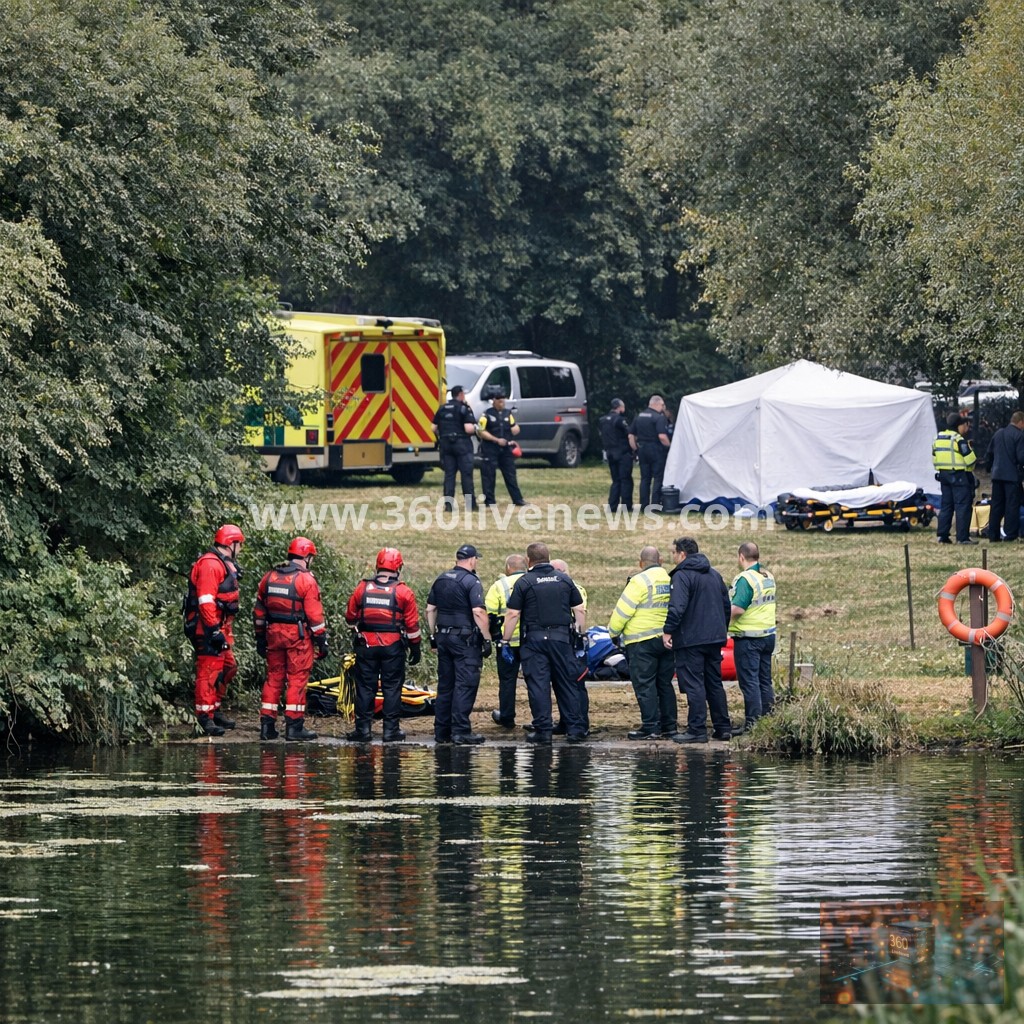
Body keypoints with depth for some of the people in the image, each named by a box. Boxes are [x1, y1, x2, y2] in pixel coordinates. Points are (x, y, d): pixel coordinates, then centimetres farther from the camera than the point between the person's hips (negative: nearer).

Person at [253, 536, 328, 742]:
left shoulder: (269, 577, 10)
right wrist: (321, 640, -5)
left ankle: (267, 724, 11)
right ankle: (294, 725, -2)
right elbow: (314, 614, -11)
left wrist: (260, 638, 21)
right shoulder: (306, 580, -9)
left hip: (273, 633, 5)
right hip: (298, 634, -5)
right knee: (297, 679, -1)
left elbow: (259, 611, 14)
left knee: (273, 677, 12)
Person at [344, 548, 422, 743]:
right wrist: (415, 647, 8)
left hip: (366, 645, 1)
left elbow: (350, 617, 8)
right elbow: (412, 624, -2)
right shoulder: (403, 593, -6)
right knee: (392, 688, 4)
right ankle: (391, 730, 4)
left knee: (365, 688, 7)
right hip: (393, 646, -1)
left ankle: (363, 729, 6)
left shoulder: (362, 588, -1)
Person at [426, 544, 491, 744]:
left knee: (445, 685, 12)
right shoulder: (471, 582, -11)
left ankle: (441, 731, 13)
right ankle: (460, 731, -10)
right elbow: (478, 612, -19)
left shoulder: (441, 580, 11)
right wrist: (486, 639, -14)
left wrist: (433, 635, 21)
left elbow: (430, 609, 14)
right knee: (465, 685, -5)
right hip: (465, 638, -7)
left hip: (443, 636, 7)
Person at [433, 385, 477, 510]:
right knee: (466, 474, 0)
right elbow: (468, 429, -17)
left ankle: (448, 501, 0)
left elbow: (434, 428, 9)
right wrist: (475, 428, 4)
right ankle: (470, 503, 1)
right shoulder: (464, 408, -9)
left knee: (449, 473, 7)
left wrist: (440, 438, 25)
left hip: (445, 444, 5)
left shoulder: (442, 409, 8)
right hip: (462, 443, -5)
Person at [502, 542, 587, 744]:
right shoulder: (564, 580, 7)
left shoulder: (524, 582, -4)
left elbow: (512, 614, -6)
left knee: (538, 685, -1)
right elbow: (579, 610, 10)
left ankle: (543, 730, -4)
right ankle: (575, 729, 7)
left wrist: (505, 641, 1)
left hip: (534, 639, -3)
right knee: (565, 684, 9)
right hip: (561, 638, 3)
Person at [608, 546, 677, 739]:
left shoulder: (640, 581, -13)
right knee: (665, 683, 14)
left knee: (645, 685, -3)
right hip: (667, 640, 7)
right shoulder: (671, 580, 6)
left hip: (642, 641, -7)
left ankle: (650, 727, -6)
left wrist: (613, 632, 4)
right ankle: (669, 725, 15)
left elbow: (623, 610, -12)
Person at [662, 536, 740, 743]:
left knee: (694, 685, -7)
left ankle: (697, 730, -9)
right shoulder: (714, 575, 15)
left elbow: (677, 607, -24)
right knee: (714, 684, 14)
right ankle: (723, 728, 15)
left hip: (690, 640, -8)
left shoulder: (682, 576, -12)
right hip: (714, 638, 8)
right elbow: (726, 605, 21)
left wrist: (668, 631, -19)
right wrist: (722, 630, 28)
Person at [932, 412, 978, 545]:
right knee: (963, 505, -5)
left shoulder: (938, 438, 10)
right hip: (959, 475, -8)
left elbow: (934, 459, 15)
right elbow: (970, 459, -15)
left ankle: (942, 535, 11)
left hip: (943, 474, 8)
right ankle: (962, 537, -8)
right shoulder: (959, 440, -14)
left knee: (946, 504, 13)